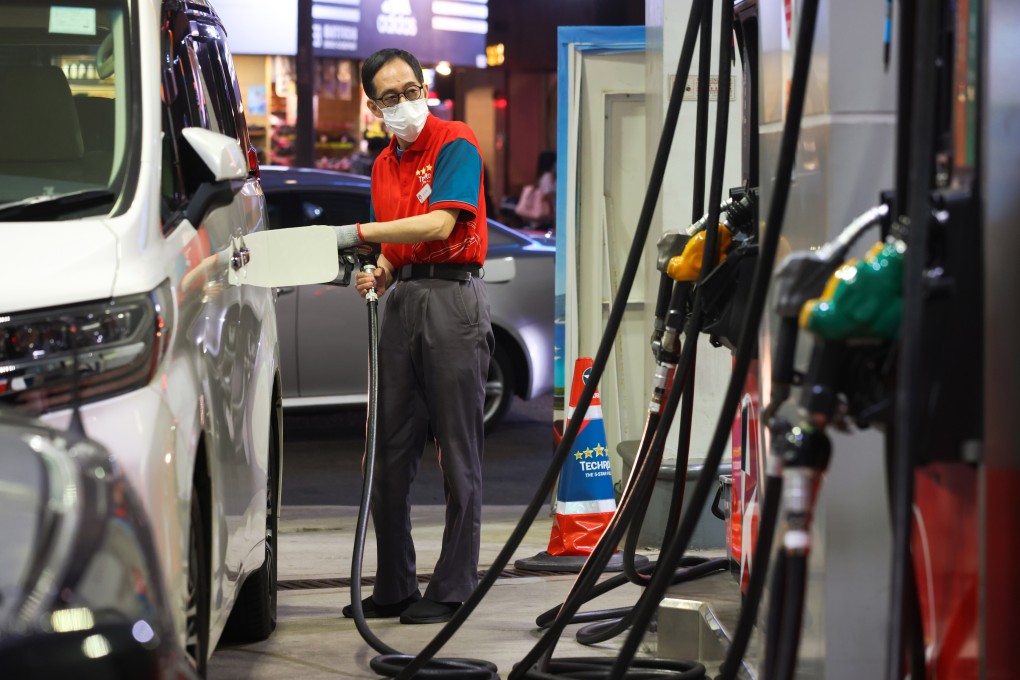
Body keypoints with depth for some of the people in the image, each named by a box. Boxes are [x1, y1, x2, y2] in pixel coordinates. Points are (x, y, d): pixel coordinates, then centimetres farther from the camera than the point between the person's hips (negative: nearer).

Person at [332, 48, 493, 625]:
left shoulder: (456, 145, -5)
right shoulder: (384, 165, 18)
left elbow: (441, 223, -19)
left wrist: (361, 232, -18)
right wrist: (377, 275, 4)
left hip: (453, 298, -8)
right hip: (403, 299, 8)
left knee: (458, 453, -4)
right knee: (392, 452, 6)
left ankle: (453, 589, -1)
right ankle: (394, 588, 12)